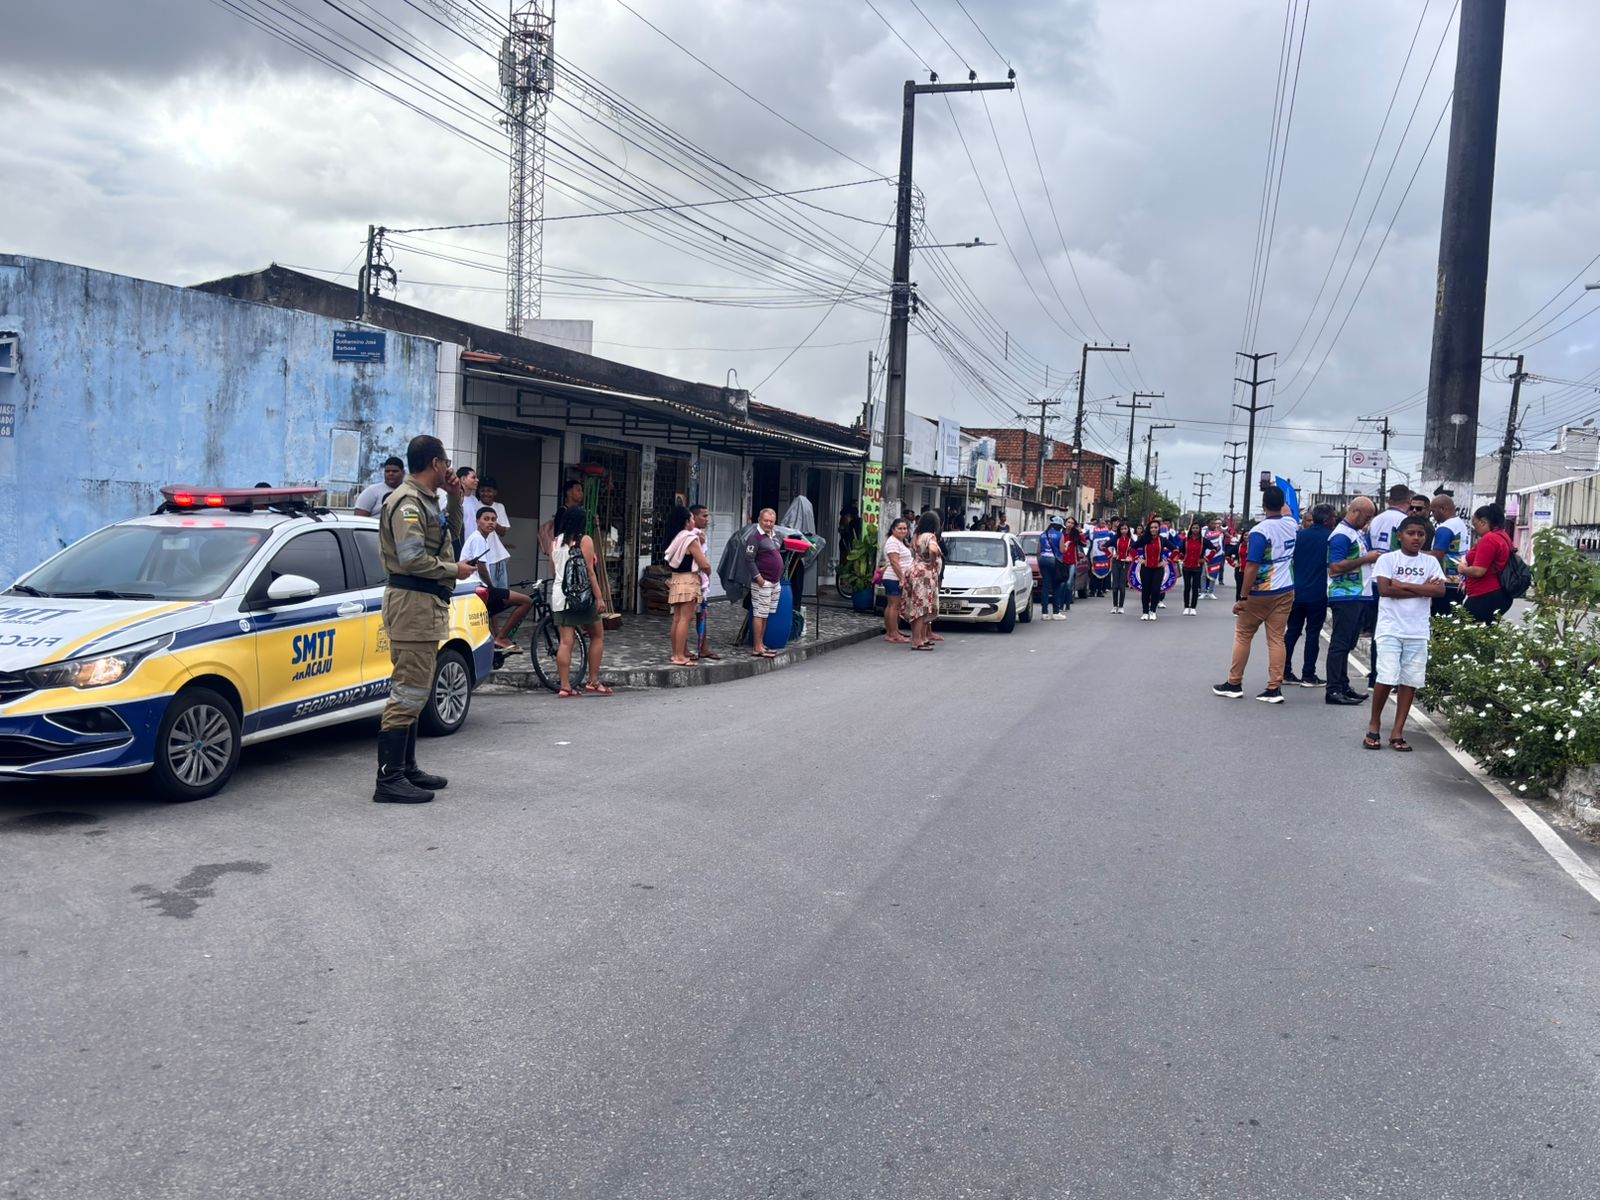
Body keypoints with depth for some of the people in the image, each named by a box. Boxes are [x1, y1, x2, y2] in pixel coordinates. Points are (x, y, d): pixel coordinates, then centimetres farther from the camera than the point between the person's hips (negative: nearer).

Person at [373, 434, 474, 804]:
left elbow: (452, 535, 27)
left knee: (412, 693, 15)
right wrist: (453, 570, -10)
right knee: (408, 693, -12)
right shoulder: (407, 502, -14)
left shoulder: (426, 501, 17)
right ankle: (389, 780, -11)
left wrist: (454, 498, 13)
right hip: (413, 602, -11)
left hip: (428, 603, 11)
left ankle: (407, 769, 24)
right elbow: (412, 558, -22)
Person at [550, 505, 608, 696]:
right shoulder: (584, 540, -6)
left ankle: (565, 686, -1)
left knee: (566, 641, 3)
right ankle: (593, 682, 10)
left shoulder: (556, 541, 9)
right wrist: (599, 597, -6)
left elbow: (554, 570, 14)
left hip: (560, 595, 5)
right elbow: (590, 572, -9)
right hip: (582, 597, -5)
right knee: (598, 636, 12)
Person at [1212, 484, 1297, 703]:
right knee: (1276, 639, 5)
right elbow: (1285, 513, 28)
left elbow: (1252, 567, -22)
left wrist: (1243, 598, -17)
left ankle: (1234, 684, 15)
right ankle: (1274, 688, 2)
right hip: (1286, 592, 5)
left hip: (1260, 594, -5)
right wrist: (1277, 493, 35)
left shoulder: (1260, 531, -19)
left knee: (1243, 636, 9)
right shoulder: (1292, 524, 0)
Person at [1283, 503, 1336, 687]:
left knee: (1292, 631, 11)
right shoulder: (1330, 537, -6)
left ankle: (1285, 671, 11)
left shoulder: (1300, 535, 5)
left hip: (1296, 591, 4)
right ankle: (1308, 675, 4)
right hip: (1318, 594, -4)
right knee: (1313, 632, 2)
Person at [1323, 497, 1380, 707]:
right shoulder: (1341, 535, -14)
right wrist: (1366, 559, -17)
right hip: (1345, 597, -10)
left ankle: (1343, 686, 20)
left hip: (1360, 595, 10)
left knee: (1348, 643, 13)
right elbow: (1336, 567, -22)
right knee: (1340, 643, -7)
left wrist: (1374, 556, 8)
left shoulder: (1358, 533, 17)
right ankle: (1333, 690, -6)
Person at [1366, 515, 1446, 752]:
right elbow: (1385, 589, -12)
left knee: (1410, 681, 3)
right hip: (1390, 629, -3)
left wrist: (1404, 585, -12)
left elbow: (1440, 590, -5)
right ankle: (1373, 725, 10)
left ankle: (1397, 732, 10)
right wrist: (1422, 589, -10)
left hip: (1418, 632, 3)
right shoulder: (1387, 559, 0)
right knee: (1387, 679, -10)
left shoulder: (1430, 562, 9)